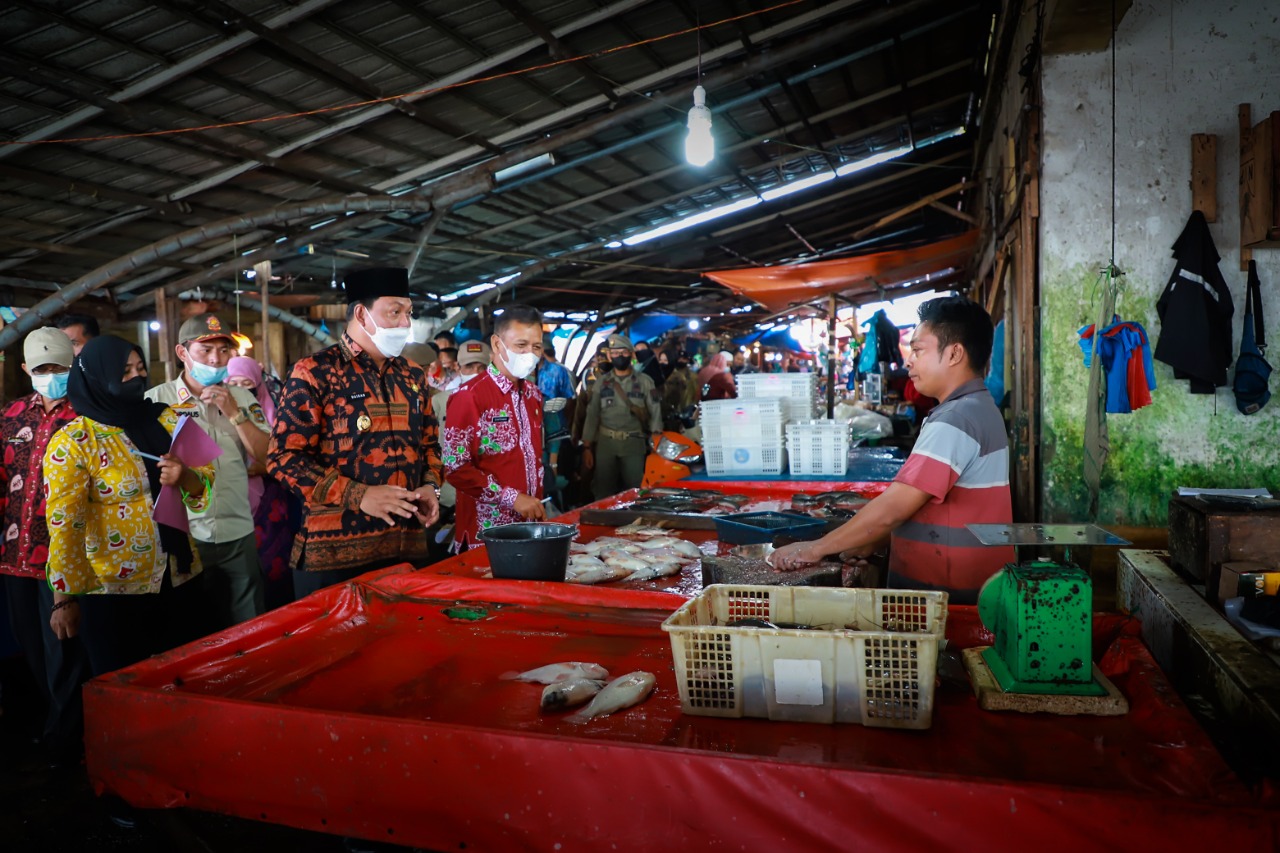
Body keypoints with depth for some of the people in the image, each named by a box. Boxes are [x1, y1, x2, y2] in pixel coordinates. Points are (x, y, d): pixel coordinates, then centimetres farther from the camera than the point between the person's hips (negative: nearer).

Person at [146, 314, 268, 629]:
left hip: (237, 534, 2)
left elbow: (267, 456, -2)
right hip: (180, 534, -2)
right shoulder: (157, 399, -3)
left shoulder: (242, 398, 6)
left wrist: (234, 412, -11)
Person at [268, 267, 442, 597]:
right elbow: (284, 457, -10)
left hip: (409, 546, 6)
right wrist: (358, 496, -18)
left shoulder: (412, 376, 13)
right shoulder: (315, 373, -5)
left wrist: (429, 485, 1)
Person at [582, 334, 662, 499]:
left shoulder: (644, 381, 4)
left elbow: (655, 412, 1)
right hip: (605, 443, 2)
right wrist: (587, 447, 3)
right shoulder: (602, 382, 9)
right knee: (603, 492, 6)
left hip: (634, 443, -2)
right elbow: (592, 415, 9)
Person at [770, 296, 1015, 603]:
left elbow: (893, 508, -23)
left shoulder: (956, 419, -20)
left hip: (949, 592, -9)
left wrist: (817, 548, -15)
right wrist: (867, 542, 7)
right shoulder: (980, 409, 14)